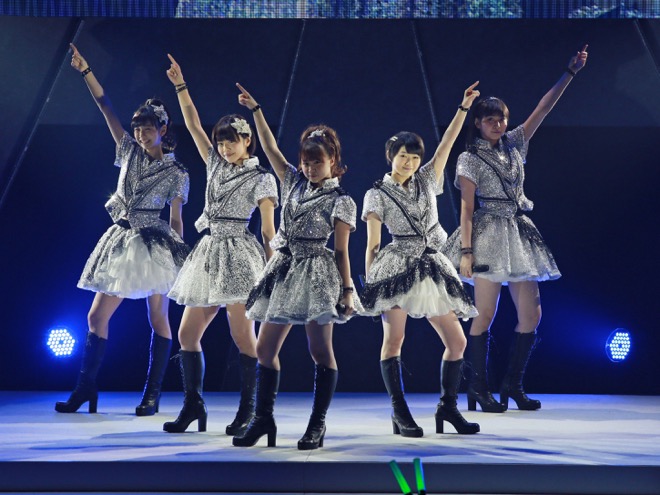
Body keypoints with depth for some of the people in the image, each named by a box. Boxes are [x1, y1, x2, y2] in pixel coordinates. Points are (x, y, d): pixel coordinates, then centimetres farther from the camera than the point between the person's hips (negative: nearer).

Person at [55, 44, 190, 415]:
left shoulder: (177, 174, -1)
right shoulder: (130, 151, 8)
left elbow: (176, 220, -1)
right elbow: (107, 109, 4)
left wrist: (180, 256, -7)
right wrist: (86, 72, 1)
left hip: (154, 246, -4)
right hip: (120, 241, 5)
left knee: (158, 319, 0)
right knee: (97, 316, 1)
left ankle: (153, 394, 5)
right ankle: (86, 388, 7)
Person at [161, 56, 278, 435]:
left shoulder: (261, 179, -1)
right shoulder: (216, 164, 15)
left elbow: (270, 231, -3)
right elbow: (193, 124, 13)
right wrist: (180, 86, 8)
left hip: (239, 254, -6)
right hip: (209, 251, 7)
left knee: (243, 336, -8)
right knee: (187, 333, 4)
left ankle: (248, 411, -2)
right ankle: (193, 405, 13)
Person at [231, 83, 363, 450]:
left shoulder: (340, 201, -2)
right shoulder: (294, 182, 12)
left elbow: (342, 251, -4)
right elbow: (270, 149, 9)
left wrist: (347, 289, -9)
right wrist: (255, 110, 3)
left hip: (317, 274, -6)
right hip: (284, 271, 6)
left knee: (320, 350, -4)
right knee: (265, 348, 5)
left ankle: (317, 424, 4)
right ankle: (264, 418, 12)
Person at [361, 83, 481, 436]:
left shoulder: (427, 181, 14)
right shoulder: (377, 195, 2)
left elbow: (446, 144, 6)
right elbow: (372, 246, 1)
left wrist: (464, 107, 1)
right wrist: (368, 284, -4)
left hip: (432, 268, 5)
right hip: (396, 267, -5)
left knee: (457, 341, 1)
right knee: (394, 337, -12)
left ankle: (447, 406, 14)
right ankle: (400, 413, -5)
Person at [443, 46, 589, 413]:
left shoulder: (515, 144, 14)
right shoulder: (470, 159, -1)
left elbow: (544, 108, 10)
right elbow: (466, 209, -7)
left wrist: (570, 73, 5)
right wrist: (466, 252, -15)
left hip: (520, 233, 6)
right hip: (489, 236, -6)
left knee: (531, 315, 1)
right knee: (485, 314, -7)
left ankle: (512, 386, 11)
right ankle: (479, 389, 1)